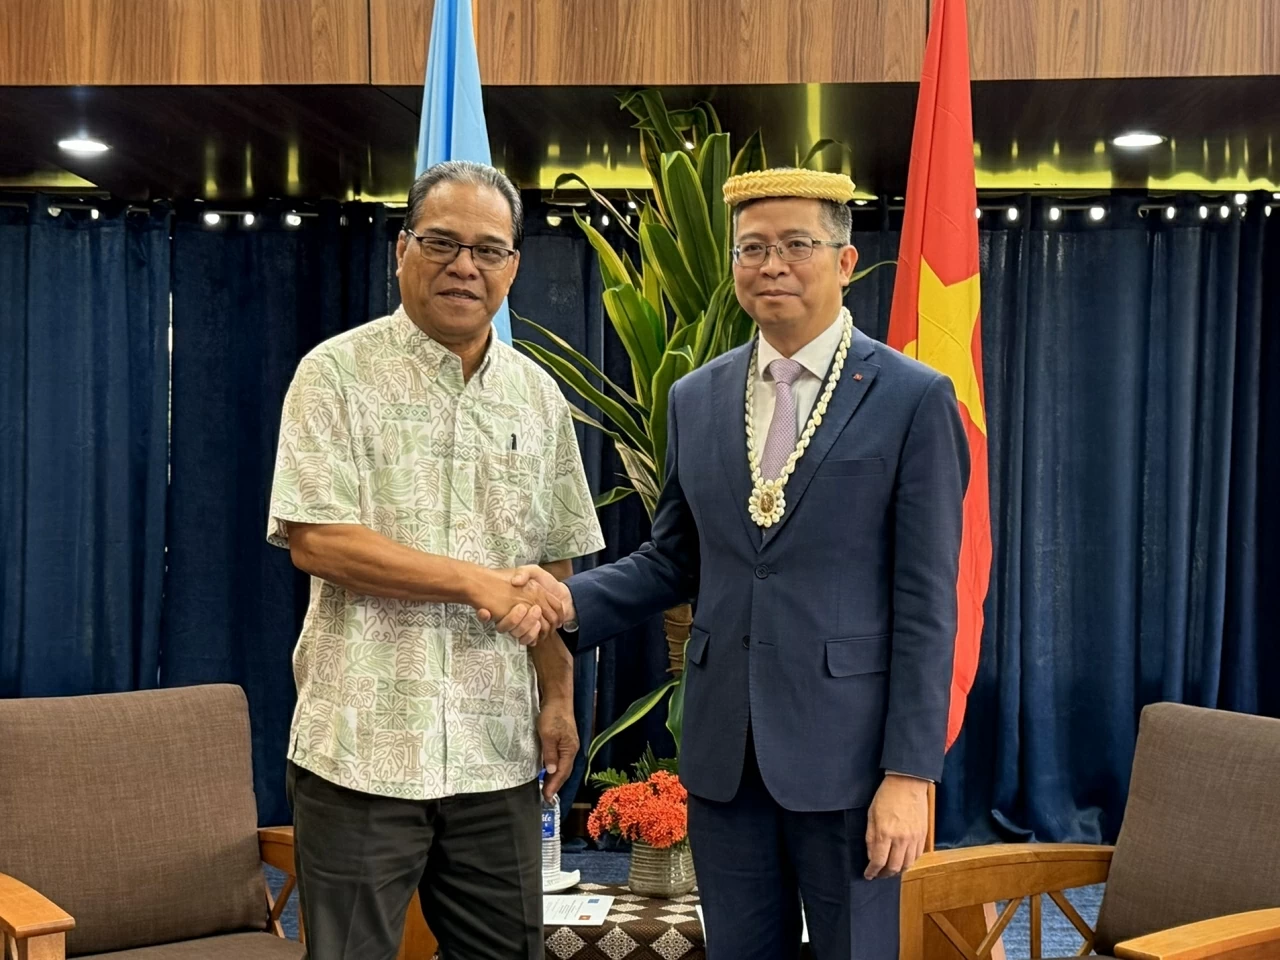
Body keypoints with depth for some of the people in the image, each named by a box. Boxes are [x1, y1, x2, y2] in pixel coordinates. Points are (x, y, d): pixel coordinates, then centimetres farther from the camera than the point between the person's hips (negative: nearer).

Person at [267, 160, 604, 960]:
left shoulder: (538, 397, 10)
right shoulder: (338, 374, -4)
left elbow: (552, 569, 13)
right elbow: (315, 539, -13)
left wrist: (558, 698, 6)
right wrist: (481, 583, -16)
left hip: (498, 749, 4)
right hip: (362, 744, -4)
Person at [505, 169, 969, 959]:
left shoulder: (913, 400, -5)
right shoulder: (696, 400, 9)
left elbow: (925, 603, -8)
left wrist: (910, 771, -12)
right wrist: (572, 599, -4)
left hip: (845, 750, -4)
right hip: (724, 748, 4)